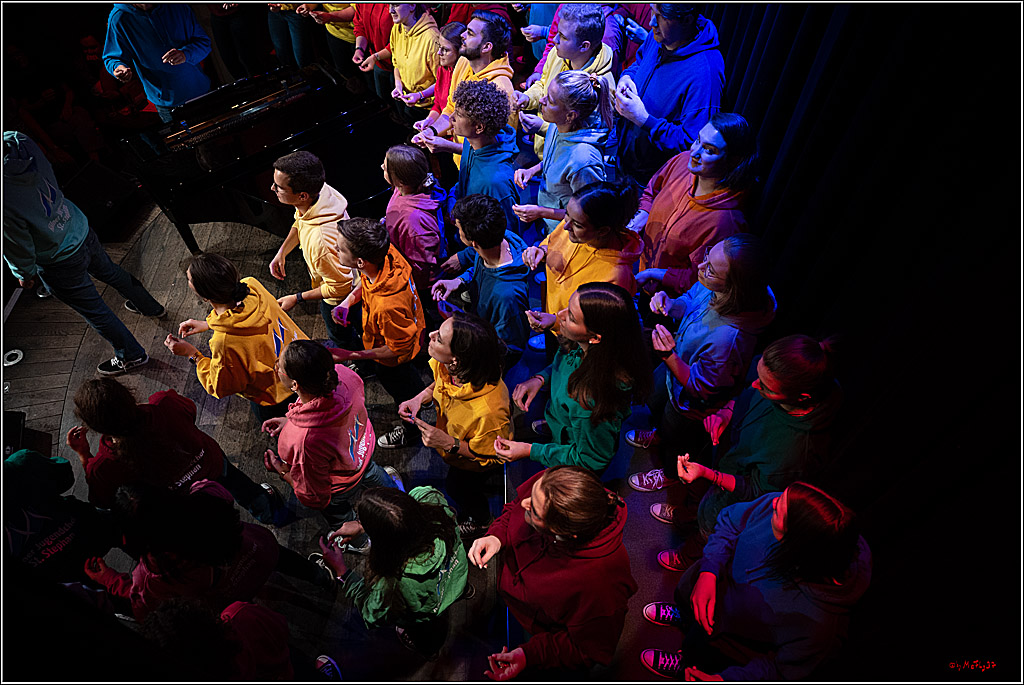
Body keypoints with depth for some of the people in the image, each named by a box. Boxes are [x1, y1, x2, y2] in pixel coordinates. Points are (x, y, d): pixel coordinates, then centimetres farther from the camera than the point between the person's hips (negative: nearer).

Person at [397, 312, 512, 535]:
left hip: (474, 462, -5)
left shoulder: (488, 411, -50)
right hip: (447, 428, 5)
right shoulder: (449, 366, -31)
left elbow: (491, 457, -29)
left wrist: (448, 444, -36)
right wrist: (420, 398, -19)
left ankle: (479, 519, 53)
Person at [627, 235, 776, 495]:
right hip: (673, 369, 7)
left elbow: (699, 387, -31)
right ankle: (660, 435, 71)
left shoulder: (730, 338, -47)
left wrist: (670, 355, -43)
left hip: (691, 402, -6)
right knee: (654, 400, 35)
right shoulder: (710, 287, -27)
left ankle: (670, 474, 62)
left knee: (676, 437, 26)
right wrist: (669, 304, -23)